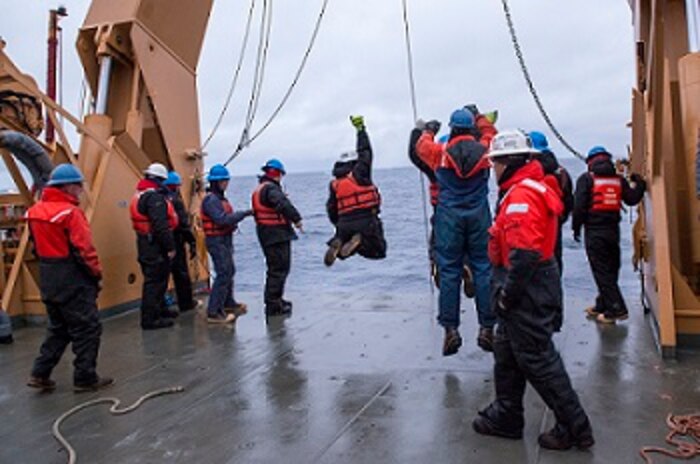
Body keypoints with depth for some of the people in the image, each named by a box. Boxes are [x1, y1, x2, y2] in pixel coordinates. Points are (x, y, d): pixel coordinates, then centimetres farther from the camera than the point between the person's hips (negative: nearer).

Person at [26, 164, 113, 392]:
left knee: (58, 328, 21)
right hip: (73, 281, -8)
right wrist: (97, 271, -6)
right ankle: (85, 378, 9)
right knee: (87, 328, 3)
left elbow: (38, 247, 12)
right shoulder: (70, 212, -18)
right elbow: (83, 249, -19)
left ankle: (40, 374, 20)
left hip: (48, 281, 8)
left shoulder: (35, 212, 7)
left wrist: (50, 268, 16)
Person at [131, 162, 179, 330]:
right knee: (154, 281, -5)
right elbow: (160, 226, -25)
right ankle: (150, 319, -1)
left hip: (146, 243, 11)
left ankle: (160, 310, 36)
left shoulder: (140, 195, 15)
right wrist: (170, 247, -20)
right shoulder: (155, 197, -20)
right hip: (155, 246, -11)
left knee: (157, 279, 22)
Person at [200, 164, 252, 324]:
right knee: (223, 274, -13)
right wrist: (244, 214, -24)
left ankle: (228, 303, 39)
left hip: (225, 240, 11)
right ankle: (213, 312, -12)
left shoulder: (220, 198, 15)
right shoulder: (211, 200, -18)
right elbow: (222, 219, -28)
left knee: (229, 271, 22)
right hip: (217, 240, -11)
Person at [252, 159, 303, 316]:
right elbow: (284, 204, -31)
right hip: (276, 235, -11)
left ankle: (275, 300, 31)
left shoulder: (259, 189, 17)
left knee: (276, 268, 21)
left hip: (267, 235, 11)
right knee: (279, 269, -6)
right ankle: (273, 305, -3)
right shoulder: (271, 188, -16)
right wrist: (297, 219, -27)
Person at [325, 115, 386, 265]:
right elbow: (365, 151, 5)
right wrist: (361, 128, 14)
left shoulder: (334, 185, 10)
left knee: (342, 252, 25)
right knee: (378, 251, 9)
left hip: (345, 223, 4)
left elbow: (331, 210, 12)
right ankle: (360, 240, -19)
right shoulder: (360, 174, -2)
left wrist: (340, 225, 25)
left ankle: (337, 243, -10)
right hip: (366, 221, -4)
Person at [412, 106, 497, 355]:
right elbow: (490, 132, 23)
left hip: (449, 218, -1)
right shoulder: (484, 150, -1)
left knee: (449, 272, 3)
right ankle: (486, 328, 7)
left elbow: (422, 146, 19)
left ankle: (451, 330, 5)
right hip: (479, 216, 1)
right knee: (483, 269, 5)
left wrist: (428, 130, 38)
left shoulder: (441, 153, -4)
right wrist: (479, 116, 39)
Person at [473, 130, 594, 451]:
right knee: (507, 353, 19)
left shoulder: (521, 195, -21)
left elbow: (524, 253, -30)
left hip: (527, 292, -11)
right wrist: (505, 291, 19)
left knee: (537, 360, 0)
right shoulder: (529, 189, 13)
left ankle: (574, 427, 13)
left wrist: (507, 293, -20)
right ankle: (506, 417, 33)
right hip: (527, 290, 11)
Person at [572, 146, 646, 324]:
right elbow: (632, 199, 4)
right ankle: (602, 306, 24)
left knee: (602, 271, -1)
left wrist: (576, 227, -2)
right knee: (610, 269, 14)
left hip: (594, 231, -5)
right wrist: (639, 183, 18)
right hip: (613, 229, 5)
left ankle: (617, 309, -5)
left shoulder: (586, 179, -6)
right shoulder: (619, 179, 6)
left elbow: (579, 206, -11)